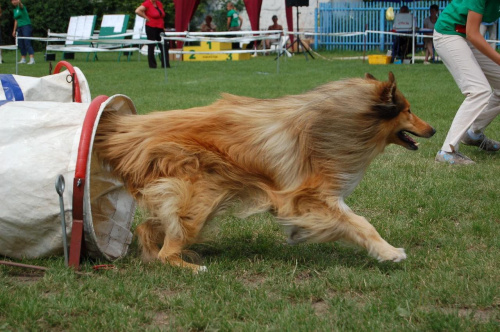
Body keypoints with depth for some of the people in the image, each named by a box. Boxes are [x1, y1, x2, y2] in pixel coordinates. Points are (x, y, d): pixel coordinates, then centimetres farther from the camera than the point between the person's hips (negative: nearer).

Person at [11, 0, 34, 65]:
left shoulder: (21, 7, -7)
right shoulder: (15, 9, 16)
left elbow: (21, 5, -33)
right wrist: (14, 30, 21)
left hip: (26, 26, -8)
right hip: (19, 28, 8)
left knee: (27, 43, -16)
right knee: (21, 44, 8)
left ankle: (32, 60, -22)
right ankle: (23, 59, 16)